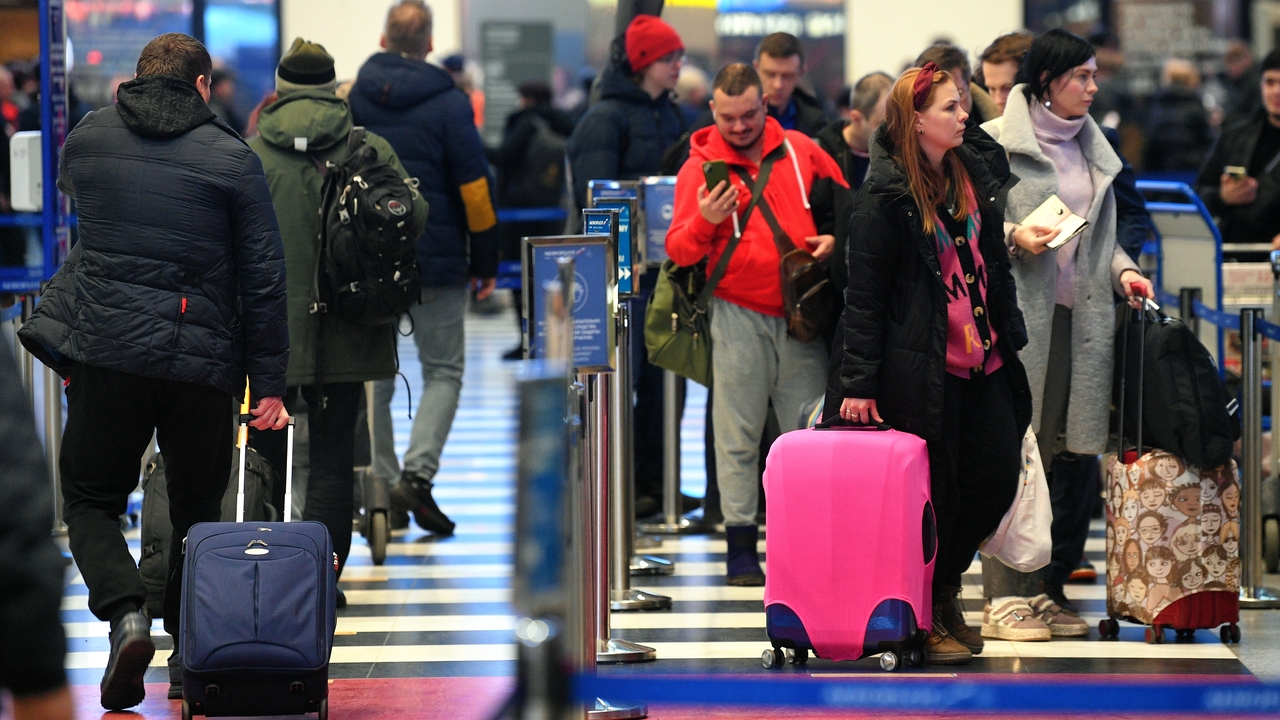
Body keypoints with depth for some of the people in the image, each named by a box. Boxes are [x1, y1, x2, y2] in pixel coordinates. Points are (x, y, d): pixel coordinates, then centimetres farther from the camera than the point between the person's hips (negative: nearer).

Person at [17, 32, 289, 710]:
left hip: (105, 350, 0)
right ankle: (190, 653, 14)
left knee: (89, 501, 11)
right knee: (196, 510, 15)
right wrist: (268, 384, 3)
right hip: (204, 364, 0)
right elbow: (264, 277, -2)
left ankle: (126, 613, -14)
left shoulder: (86, 139, 5)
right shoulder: (232, 158, -1)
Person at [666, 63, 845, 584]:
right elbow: (679, 251, -2)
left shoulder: (800, 150, 7)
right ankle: (741, 544, 2)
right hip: (739, 314, -2)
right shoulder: (701, 166, 1)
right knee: (738, 433, -1)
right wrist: (704, 221, -22)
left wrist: (835, 238, -3)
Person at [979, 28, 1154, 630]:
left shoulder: (1093, 149, 18)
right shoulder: (996, 142, 0)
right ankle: (1006, 597, -7)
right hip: (1018, 315, -6)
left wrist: (1122, 269, 5)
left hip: (1082, 320, 6)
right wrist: (1013, 237, -16)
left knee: (1075, 456, 3)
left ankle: (1050, 590, 12)